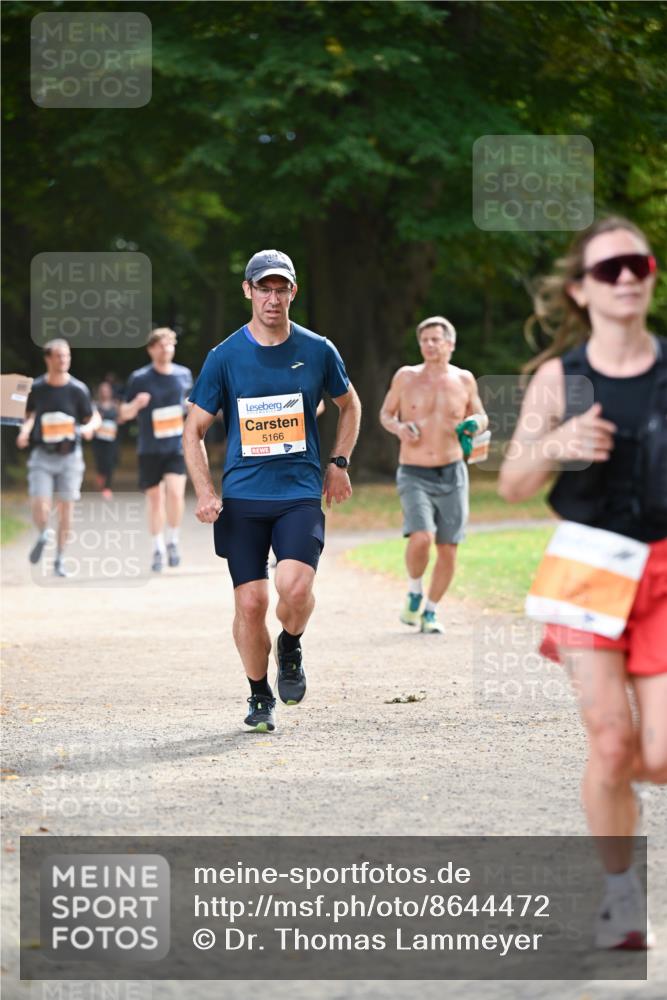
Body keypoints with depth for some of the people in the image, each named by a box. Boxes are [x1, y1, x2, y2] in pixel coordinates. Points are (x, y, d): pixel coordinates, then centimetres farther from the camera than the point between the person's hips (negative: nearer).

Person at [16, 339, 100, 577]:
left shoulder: (78, 389, -2)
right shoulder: (36, 388, 1)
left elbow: (94, 417, 5)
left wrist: (88, 427, -17)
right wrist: (24, 432, -3)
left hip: (69, 456, 0)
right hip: (42, 456, 0)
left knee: (66, 508, 3)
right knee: (40, 507, -13)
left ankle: (59, 559, 16)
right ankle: (42, 536, 21)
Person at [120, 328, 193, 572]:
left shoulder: (184, 375, 5)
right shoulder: (139, 379, -2)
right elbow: (125, 414, 3)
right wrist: (136, 404, -19)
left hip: (177, 445, 0)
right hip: (149, 448, 0)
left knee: (175, 492, -19)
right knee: (155, 498, 5)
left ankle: (173, 540, 0)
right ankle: (158, 548, 19)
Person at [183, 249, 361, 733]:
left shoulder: (318, 350, 4)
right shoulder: (225, 357, 1)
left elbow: (350, 404, 22)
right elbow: (194, 430, 5)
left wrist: (339, 463, 13)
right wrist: (205, 492, -7)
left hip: (301, 493, 0)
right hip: (242, 497, 0)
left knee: (295, 587, -22)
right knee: (250, 603, -3)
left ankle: (291, 648, 11)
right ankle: (260, 697, 18)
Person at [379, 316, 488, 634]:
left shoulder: (464, 380, 5)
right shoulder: (406, 377, 1)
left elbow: (480, 416, 18)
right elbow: (385, 413, 13)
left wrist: (475, 424, -6)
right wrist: (398, 427, -10)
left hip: (452, 476, 2)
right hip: (414, 476, -2)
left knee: (448, 549, 2)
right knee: (421, 537, -23)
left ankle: (429, 612, 21)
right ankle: (414, 592, 5)